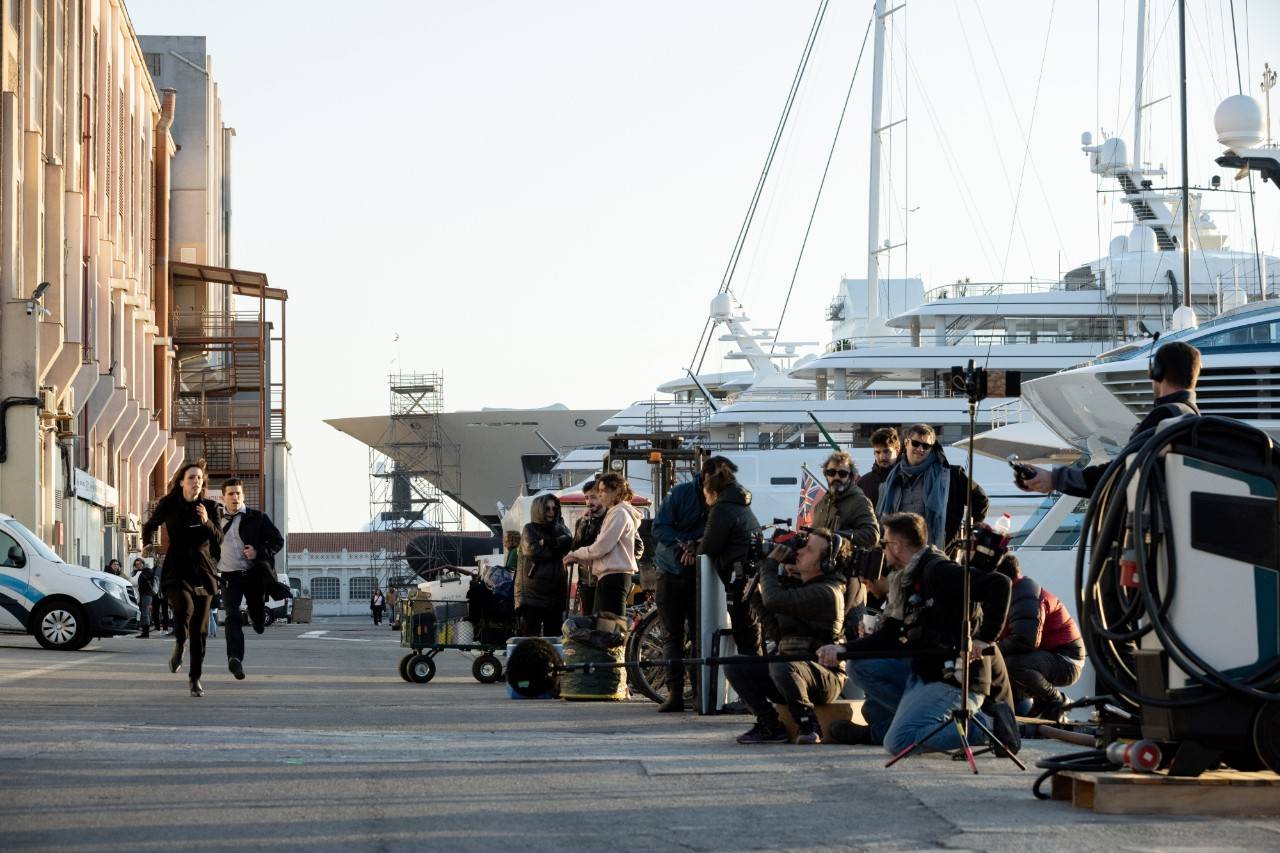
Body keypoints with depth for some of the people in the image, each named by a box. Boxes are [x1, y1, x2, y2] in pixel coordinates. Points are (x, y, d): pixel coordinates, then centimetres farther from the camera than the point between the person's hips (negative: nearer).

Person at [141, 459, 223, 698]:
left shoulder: (209, 507, 4)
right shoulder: (168, 505, 1)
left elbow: (218, 539, -5)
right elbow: (150, 526, 19)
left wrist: (207, 522, -20)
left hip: (203, 572, 2)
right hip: (176, 571, -2)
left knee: (199, 629, 2)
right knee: (184, 606, -31)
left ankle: (195, 677, 16)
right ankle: (179, 645, -3)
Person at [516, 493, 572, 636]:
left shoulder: (559, 530, 16)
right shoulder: (530, 529, 4)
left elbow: (569, 543, -3)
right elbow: (532, 549, -13)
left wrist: (546, 543, -11)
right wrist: (556, 550, -3)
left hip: (555, 590, 5)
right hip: (533, 590, -5)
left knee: (554, 634, 4)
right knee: (531, 635, -8)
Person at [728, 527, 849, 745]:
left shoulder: (826, 593, -17)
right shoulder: (798, 584, 15)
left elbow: (773, 601, -27)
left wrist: (770, 564, -10)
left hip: (825, 676, -9)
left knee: (781, 667, -40)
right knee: (734, 666, -8)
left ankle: (808, 724, -18)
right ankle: (769, 725, -7)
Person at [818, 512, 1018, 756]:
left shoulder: (937, 570, -14)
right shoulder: (905, 581, 16)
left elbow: (999, 584, -22)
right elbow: (888, 636, 16)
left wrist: (984, 639, -24)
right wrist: (843, 649, 2)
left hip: (952, 678, -9)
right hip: (925, 670, 9)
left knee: (898, 742, -23)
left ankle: (989, 724, -13)